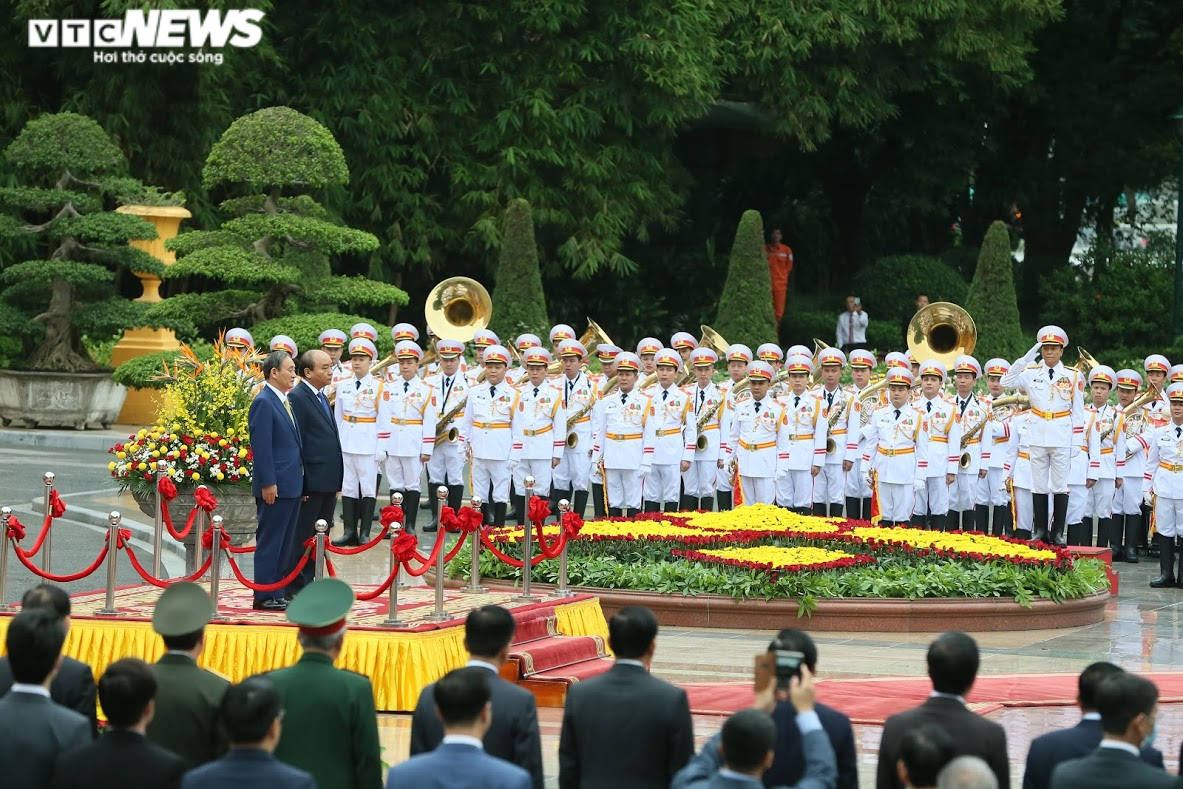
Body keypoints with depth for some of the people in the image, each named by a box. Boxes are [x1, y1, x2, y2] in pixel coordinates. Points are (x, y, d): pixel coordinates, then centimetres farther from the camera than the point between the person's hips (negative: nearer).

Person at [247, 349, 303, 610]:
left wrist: (300, 479, 17)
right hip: (275, 487, -9)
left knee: (284, 544, 12)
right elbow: (261, 446, -18)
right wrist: (268, 483, -20)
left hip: (291, 485, 9)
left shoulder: (285, 402, 16)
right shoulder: (264, 403, -13)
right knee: (269, 542, -4)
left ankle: (277, 593, 18)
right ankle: (264, 597, 0)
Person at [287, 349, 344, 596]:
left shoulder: (323, 398, 17)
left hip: (328, 482, 9)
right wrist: (301, 484, -18)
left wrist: (337, 482, 18)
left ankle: (309, 585, 18)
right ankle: (294, 588, 2)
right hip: (311, 481, -9)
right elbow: (296, 442, -15)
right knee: (302, 536, -3)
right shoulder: (298, 397, -12)